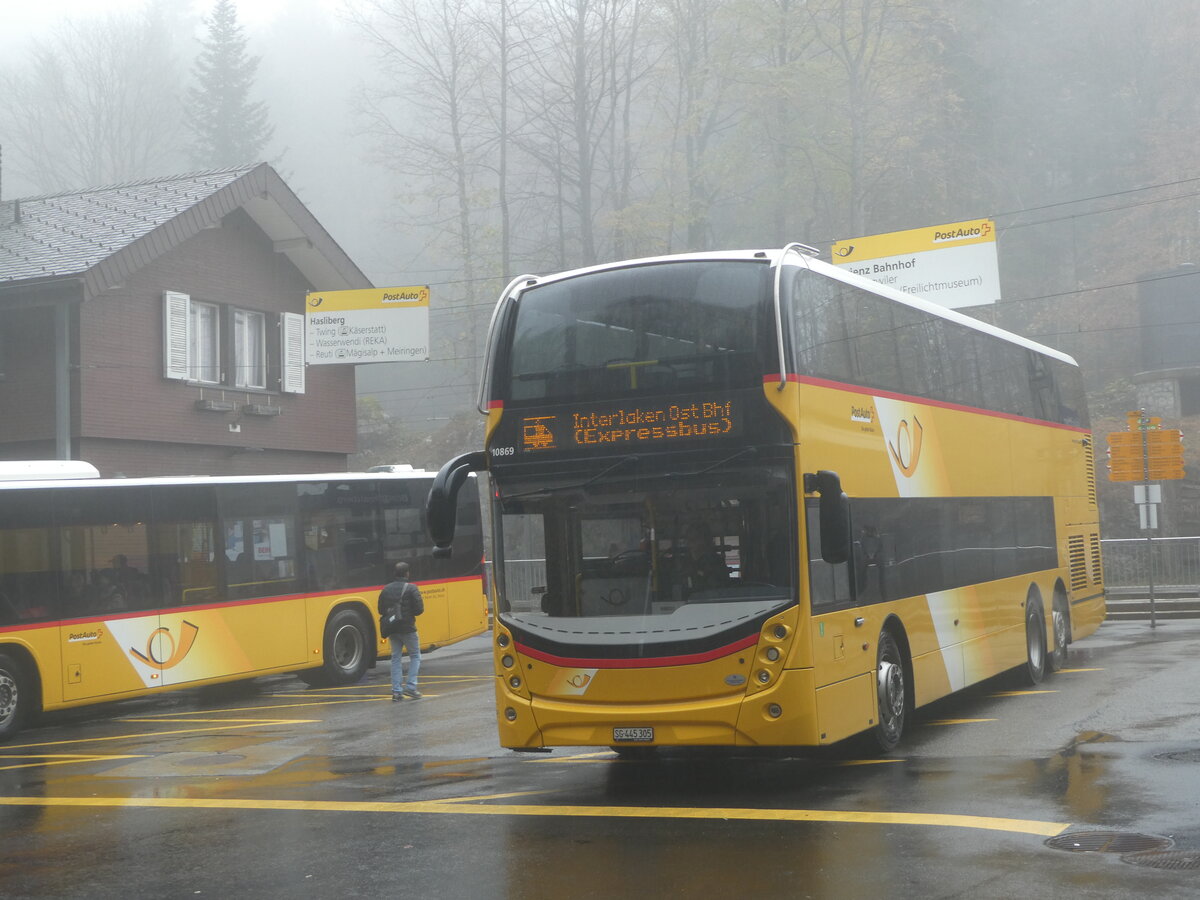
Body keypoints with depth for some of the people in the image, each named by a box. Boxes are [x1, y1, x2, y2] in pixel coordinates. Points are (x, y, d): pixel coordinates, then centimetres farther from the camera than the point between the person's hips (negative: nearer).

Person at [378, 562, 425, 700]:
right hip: (408, 628, -5)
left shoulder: (386, 589, 6)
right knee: (415, 656, 9)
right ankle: (410, 687, -2)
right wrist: (409, 613, 7)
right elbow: (419, 609, -12)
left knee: (396, 658, 11)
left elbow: (381, 610, 8)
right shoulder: (411, 588, -10)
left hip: (392, 630, 5)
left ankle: (396, 691, 6)